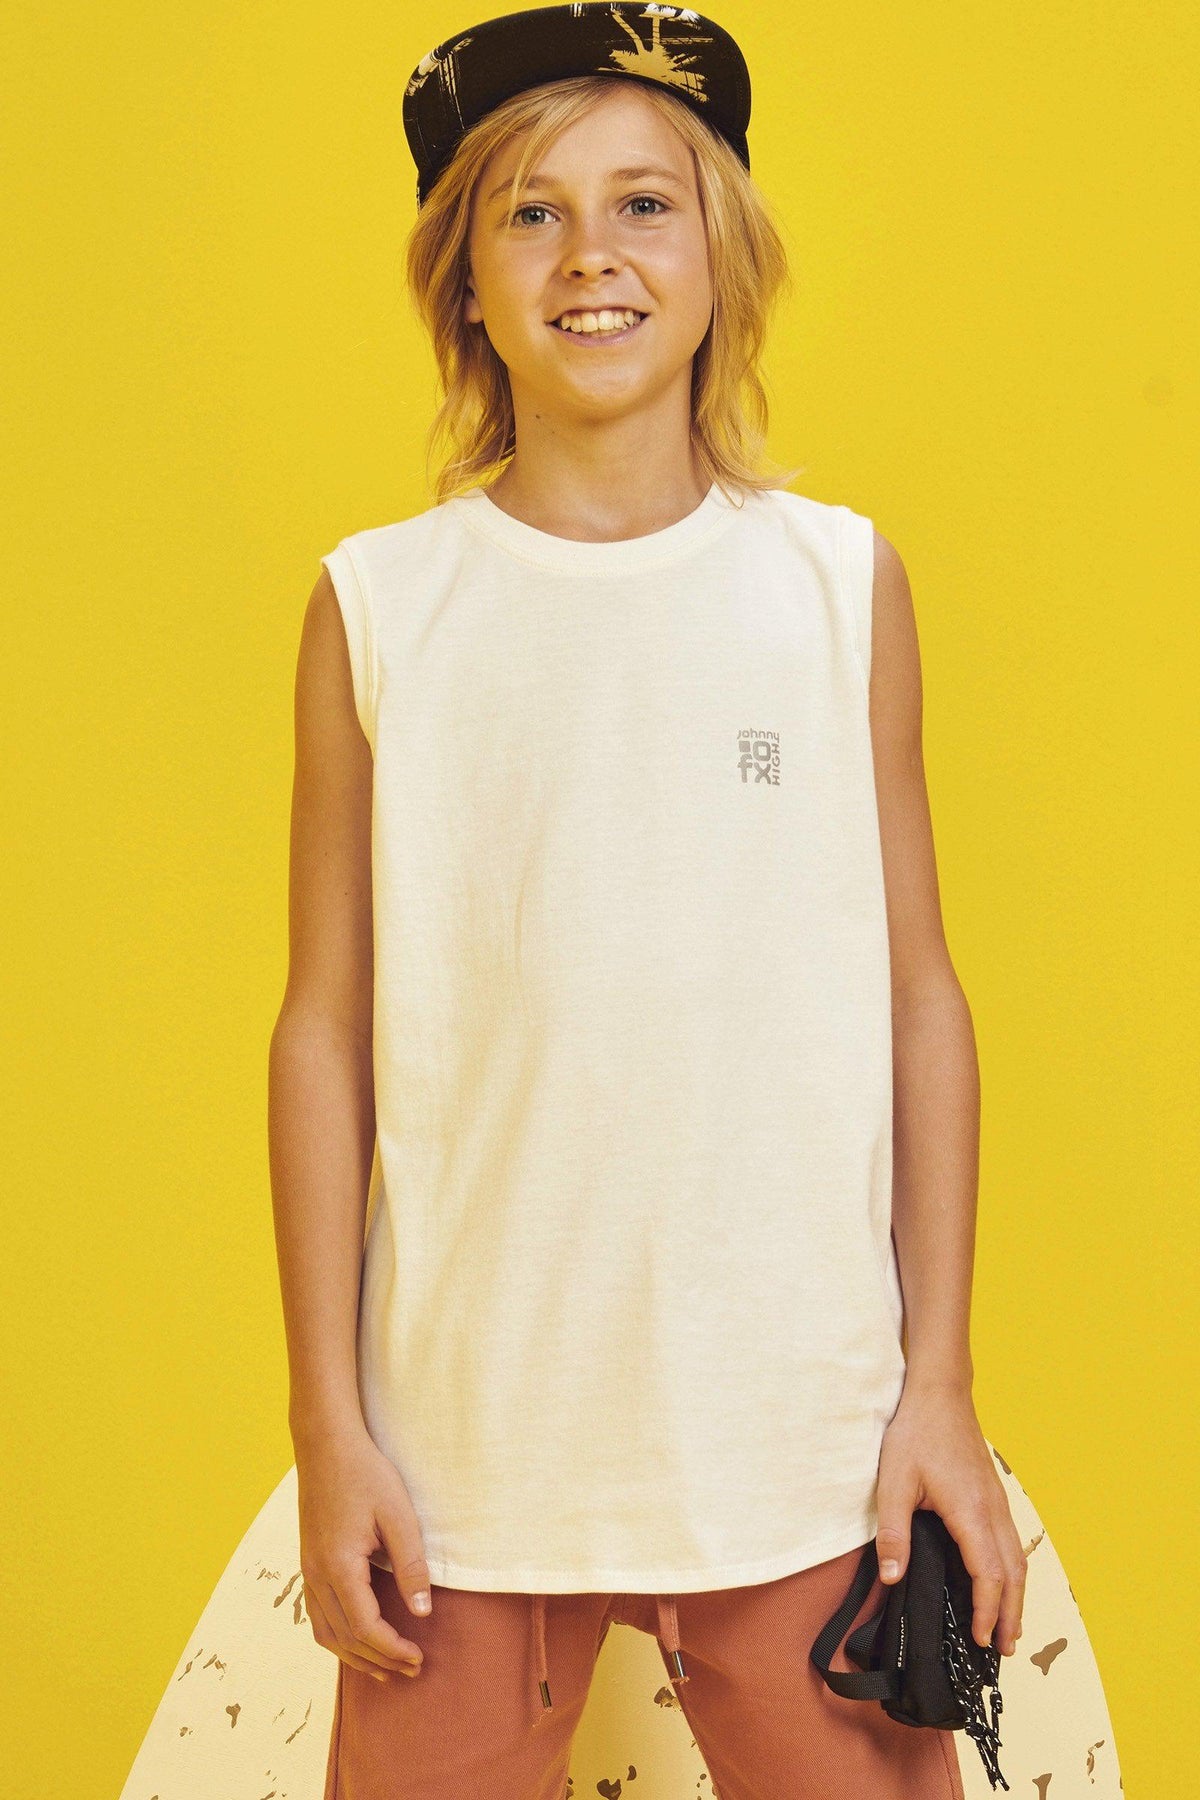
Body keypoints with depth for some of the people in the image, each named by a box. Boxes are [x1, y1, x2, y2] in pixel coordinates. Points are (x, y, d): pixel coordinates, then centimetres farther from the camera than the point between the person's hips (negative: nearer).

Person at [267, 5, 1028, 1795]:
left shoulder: (841, 583, 3)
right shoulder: (378, 608, 2)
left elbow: (917, 995, 4)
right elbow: (326, 1028, 3)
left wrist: (941, 1385, 2)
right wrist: (327, 1422, 1)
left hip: (801, 1444, 0)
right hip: (466, 1442, 0)